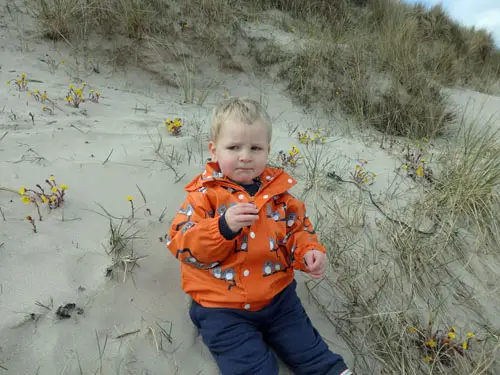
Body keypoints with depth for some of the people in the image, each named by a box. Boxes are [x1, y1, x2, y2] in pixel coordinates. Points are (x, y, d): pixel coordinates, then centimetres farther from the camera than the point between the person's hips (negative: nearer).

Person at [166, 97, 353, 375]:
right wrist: (224, 226, -34)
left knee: (309, 351, 14)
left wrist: (309, 251, -11)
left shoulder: (278, 190, -1)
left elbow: (297, 228, 11)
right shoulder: (205, 193, -12)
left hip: (277, 295, 3)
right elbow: (182, 244, -18)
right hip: (222, 306, -3)